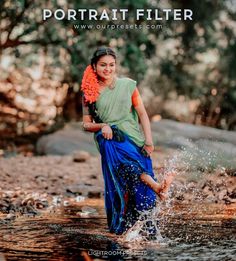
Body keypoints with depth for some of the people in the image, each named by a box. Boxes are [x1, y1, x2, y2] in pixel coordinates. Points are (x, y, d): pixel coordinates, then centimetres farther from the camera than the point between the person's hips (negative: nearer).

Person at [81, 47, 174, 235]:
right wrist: (102, 126, -9)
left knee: (141, 191, -11)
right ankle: (155, 186, -43)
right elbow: (86, 124, 12)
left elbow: (142, 114, 9)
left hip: (134, 139, 1)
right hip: (110, 142, -1)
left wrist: (148, 140, -4)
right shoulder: (89, 93, 9)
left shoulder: (128, 85, 9)